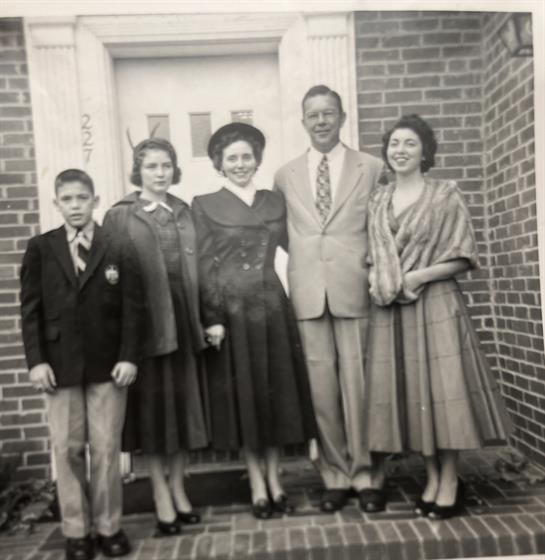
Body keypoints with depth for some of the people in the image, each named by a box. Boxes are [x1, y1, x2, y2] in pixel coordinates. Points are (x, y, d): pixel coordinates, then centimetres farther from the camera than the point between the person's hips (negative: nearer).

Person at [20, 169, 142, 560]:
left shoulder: (118, 250, 3)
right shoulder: (40, 249, 5)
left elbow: (132, 308, 0)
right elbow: (30, 309, 3)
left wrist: (129, 356, -8)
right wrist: (36, 360, -6)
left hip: (108, 363, -1)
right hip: (59, 363, 1)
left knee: (107, 448, 5)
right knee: (67, 449, 6)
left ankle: (109, 527, 20)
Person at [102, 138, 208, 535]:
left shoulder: (185, 212, 10)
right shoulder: (120, 216, -1)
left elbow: (198, 268, 8)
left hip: (185, 319, 4)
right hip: (146, 322, -3)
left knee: (185, 404, 11)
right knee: (154, 407, 7)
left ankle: (178, 487, 28)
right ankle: (161, 494, 22)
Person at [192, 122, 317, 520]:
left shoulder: (275, 201, 11)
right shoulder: (204, 205, 0)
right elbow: (204, 267, -5)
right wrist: (212, 318, -12)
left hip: (273, 307, 4)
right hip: (230, 310, -3)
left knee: (278, 393, 8)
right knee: (243, 395, 5)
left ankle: (275, 481, 24)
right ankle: (258, 486, 19)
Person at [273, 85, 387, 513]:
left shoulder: (372, 168, 7)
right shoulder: (285, 176, 13)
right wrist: (301, 256, 3)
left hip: (356, 290, -2)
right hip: (308, 294, 2)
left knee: (359, 385, 2)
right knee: (321, 388, 5)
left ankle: (367, 476, 17)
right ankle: (336, 477, 19)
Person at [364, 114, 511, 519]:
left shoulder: (445, 194, -1)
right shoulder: (378, 200, 12)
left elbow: (464, 256, -5)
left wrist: (418, 276, -15)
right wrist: (375, 276, -3)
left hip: (435, 304, -4)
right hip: (391, 310, 4)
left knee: (442, 388, -2)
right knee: (407, 391, 6)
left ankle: (450, 482, 12)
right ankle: (433, 479, 19)